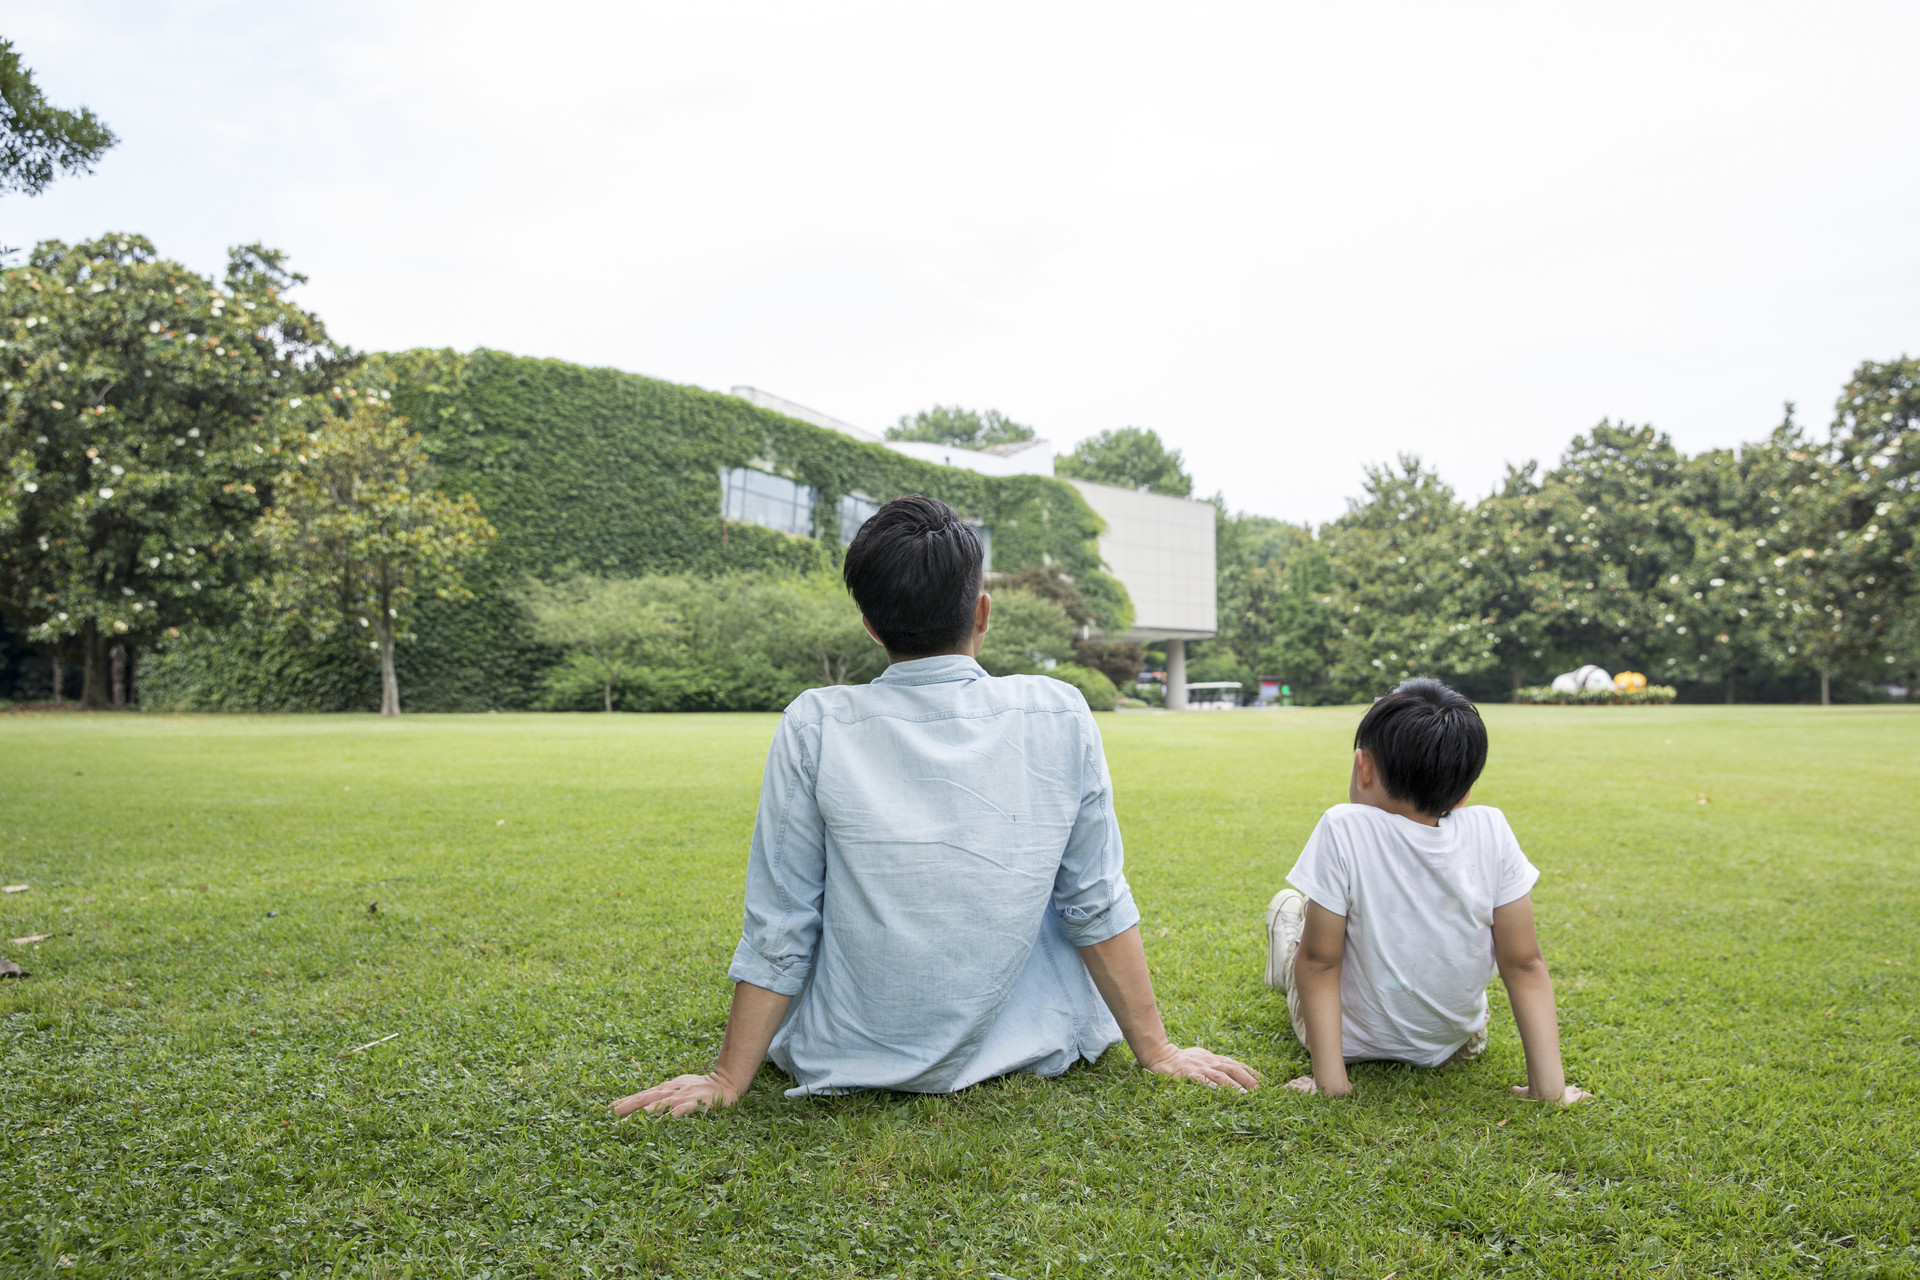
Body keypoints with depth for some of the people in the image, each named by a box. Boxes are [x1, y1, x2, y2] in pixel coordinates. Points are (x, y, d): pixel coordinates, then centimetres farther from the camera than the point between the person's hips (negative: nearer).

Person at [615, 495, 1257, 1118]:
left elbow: (778, 932, -10)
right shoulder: (1059, 717, -12)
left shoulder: (815, 727, -16)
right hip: (1016, 1049, 1)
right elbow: (1098, 908, -5)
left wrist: (728, 1080, 4)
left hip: (848, 1059, 0)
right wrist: (1157, 1052, 8)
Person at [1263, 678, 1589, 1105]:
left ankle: (1284, 955, 51)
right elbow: (1525, 964, -16)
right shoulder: (1491, 832, -20)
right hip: (1455, 1042, 2)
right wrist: (1548, 1084, -10)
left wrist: (1330, 1079, -17)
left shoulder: (1343, 832, -29)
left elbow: (1319, 963, -25)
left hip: (1356, 1039, -2)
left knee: (1287, 905, 22)